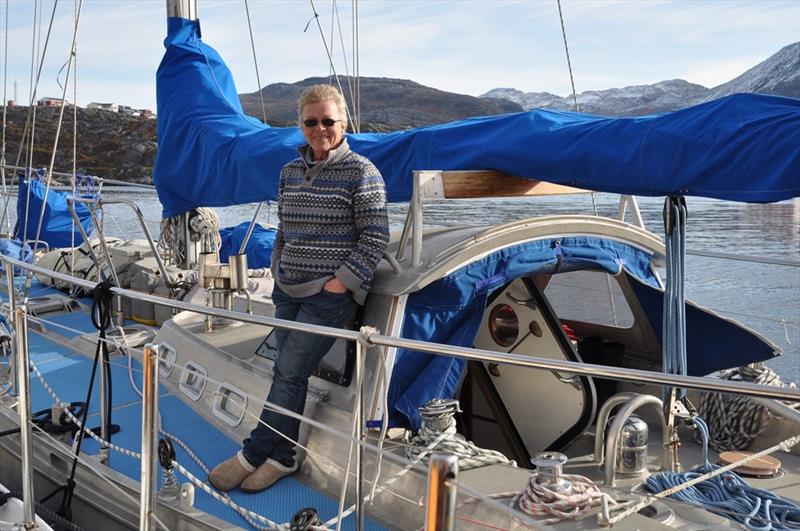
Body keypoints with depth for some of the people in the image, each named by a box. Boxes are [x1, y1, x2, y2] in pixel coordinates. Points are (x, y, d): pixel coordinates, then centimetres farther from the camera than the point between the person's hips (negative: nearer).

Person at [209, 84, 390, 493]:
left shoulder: (362, 172, -7)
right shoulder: (290, 171, 12)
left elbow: (375, 237, -9)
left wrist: (339, 283, -13)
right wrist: (277, 271, 10)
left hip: (331, 293, -6)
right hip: (287, 291, 6)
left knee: (290, 373, -6)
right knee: (288, 374, 6)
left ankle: (252, 454, 7)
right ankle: (283, 458, 16)